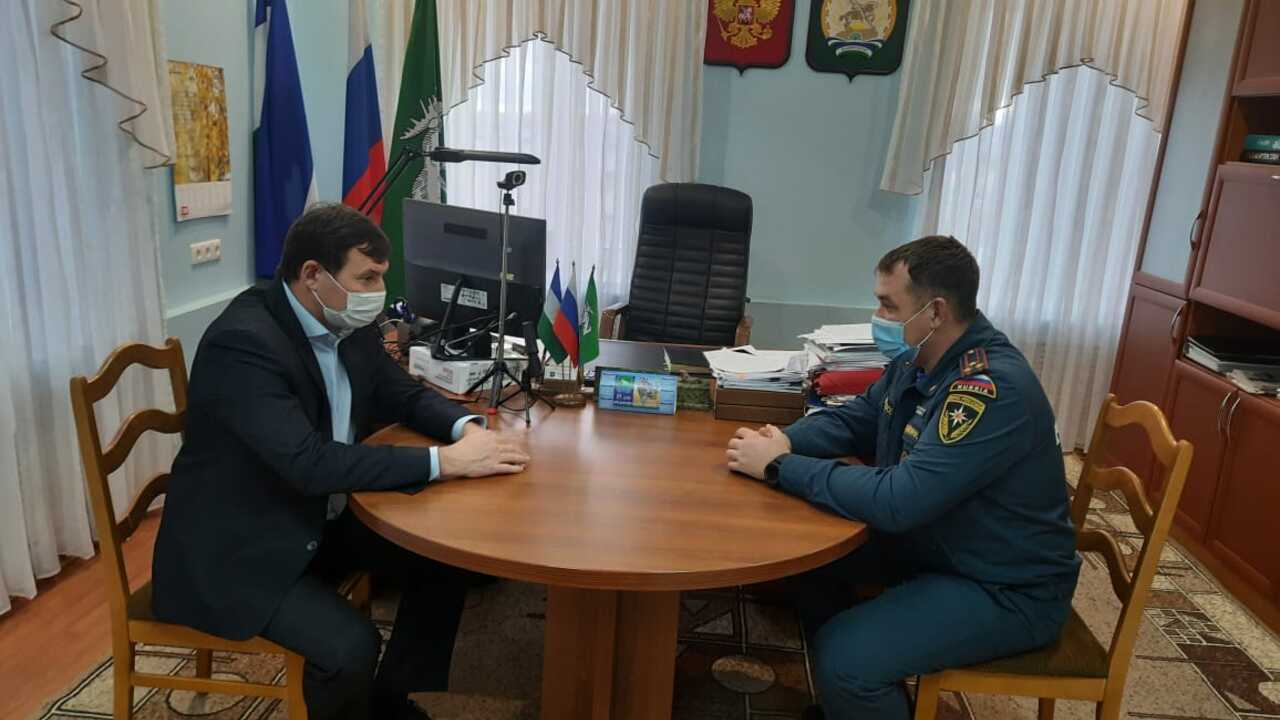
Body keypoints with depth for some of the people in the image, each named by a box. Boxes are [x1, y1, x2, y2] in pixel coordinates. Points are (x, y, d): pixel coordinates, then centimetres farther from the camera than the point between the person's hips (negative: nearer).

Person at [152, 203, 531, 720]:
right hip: (237, 549, -8)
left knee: (444, 561, -1)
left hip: (323, 519, 8)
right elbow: (309, 462, -36)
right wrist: (444, 462, -34)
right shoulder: (243, 341, -27)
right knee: (350, 645, -25)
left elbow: (404, 395, 8)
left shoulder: (348, 323, -2)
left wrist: (466, 427, -15)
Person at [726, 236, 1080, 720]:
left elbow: (898, 501, -35)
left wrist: (780, 468, -27)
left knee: (843, 658, -23)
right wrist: (788, 440, -10)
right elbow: (857, 418, 11)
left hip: (1006, 589, -9)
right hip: (931, 543, 9)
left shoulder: (992, 388, -30)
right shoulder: (919, 358, -2)